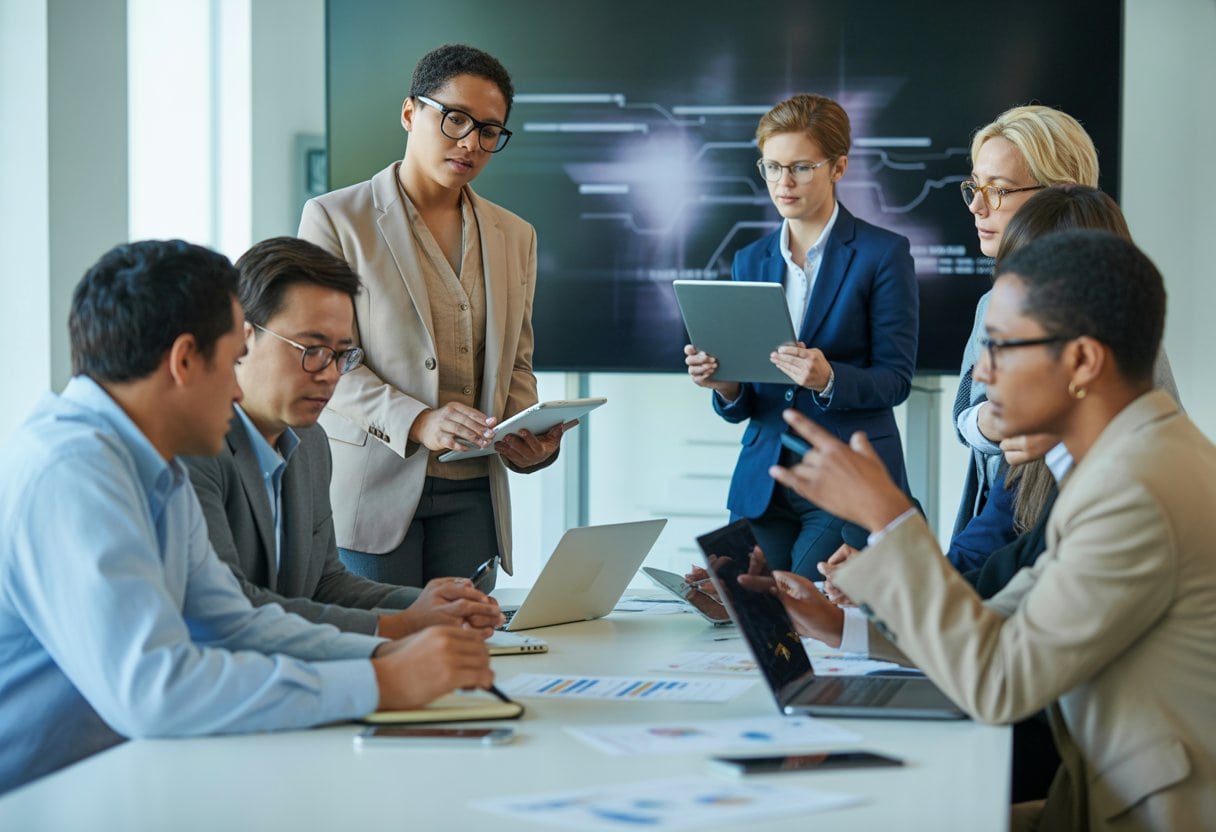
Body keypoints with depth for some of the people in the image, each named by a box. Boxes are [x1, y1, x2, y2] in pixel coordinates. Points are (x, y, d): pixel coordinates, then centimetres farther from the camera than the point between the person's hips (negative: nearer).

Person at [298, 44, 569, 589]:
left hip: (471, 495, 4)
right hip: (374, 487, -4)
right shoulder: (334, 218, 1)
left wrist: (529, 441, -3)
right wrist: (416, 421, -21)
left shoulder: (514, 237, 16)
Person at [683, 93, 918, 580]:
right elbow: (741, 408, 13)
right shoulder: (749, 261, 12)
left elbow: (896, 379, -6)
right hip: (763, 484, 4)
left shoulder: (883, 254, -2)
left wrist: (828, 379, -25)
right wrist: (724, 383, -10)